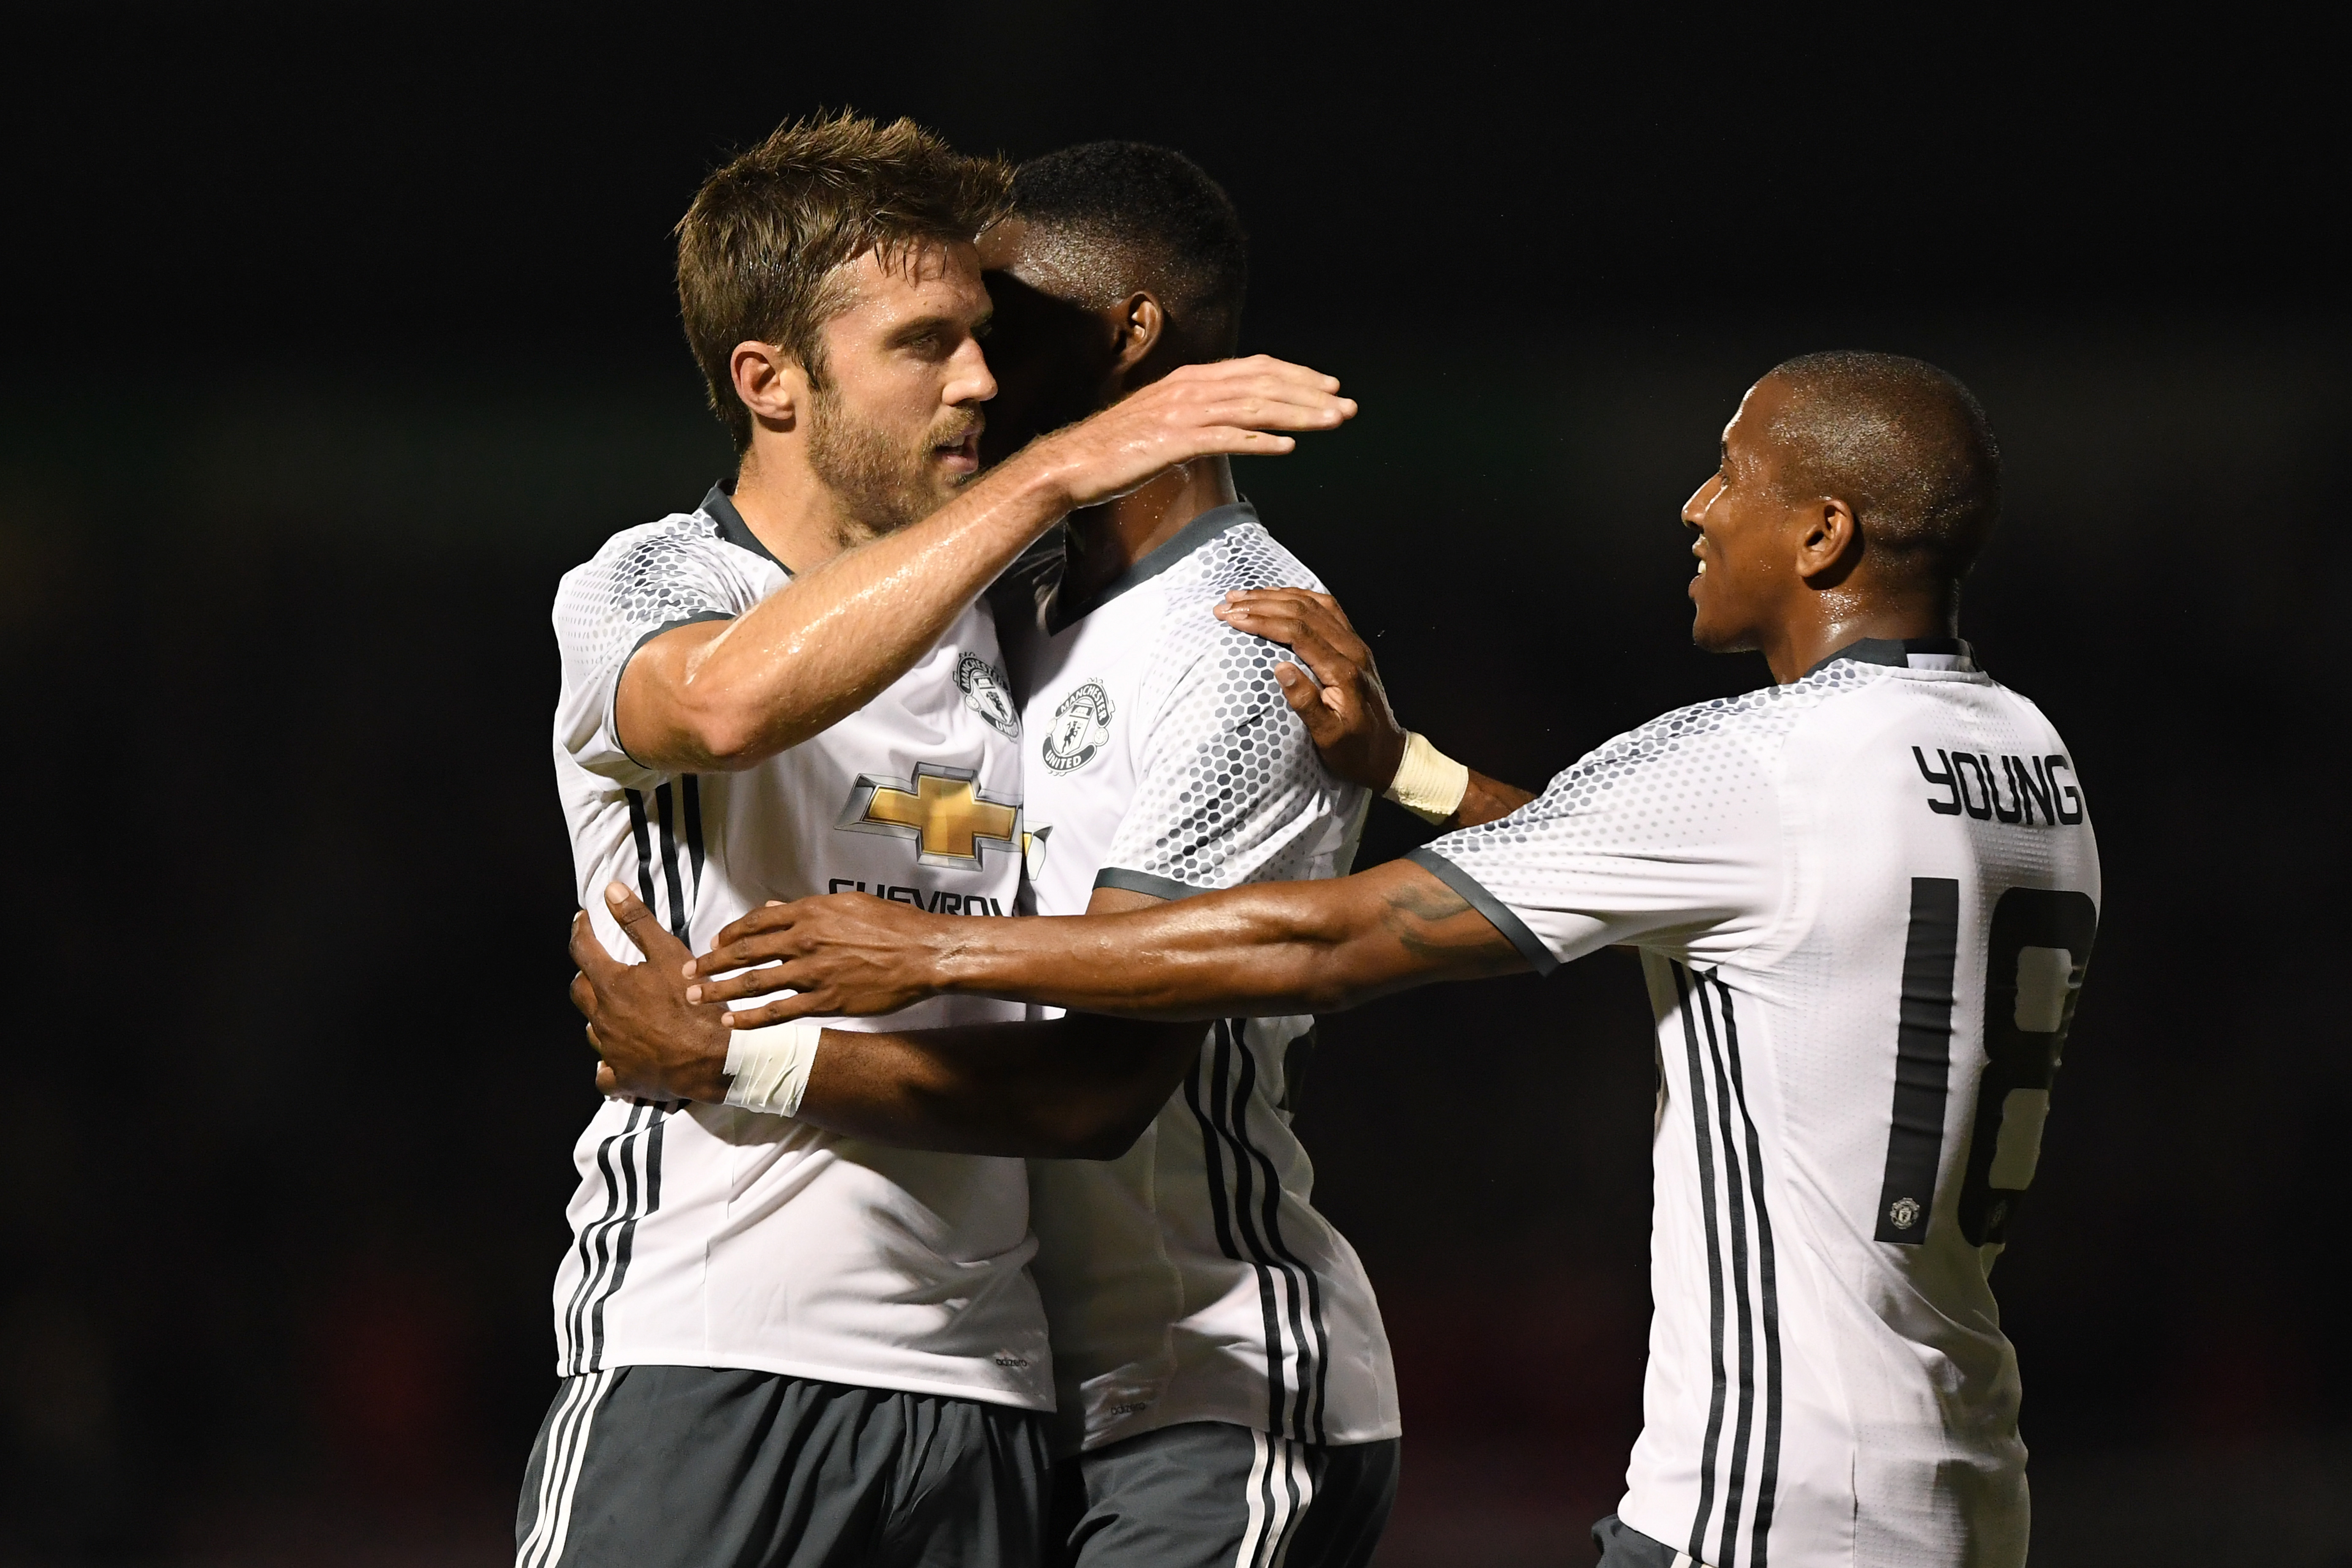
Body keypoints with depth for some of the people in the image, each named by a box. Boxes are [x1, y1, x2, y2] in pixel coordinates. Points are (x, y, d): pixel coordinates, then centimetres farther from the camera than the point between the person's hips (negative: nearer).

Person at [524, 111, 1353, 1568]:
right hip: (703, 1362, -5)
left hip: (978, 1386, 5)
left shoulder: (1005, 635, 17)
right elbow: (729, 697, -25)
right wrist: (1056, 471, -22)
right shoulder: (641, 591, 1)